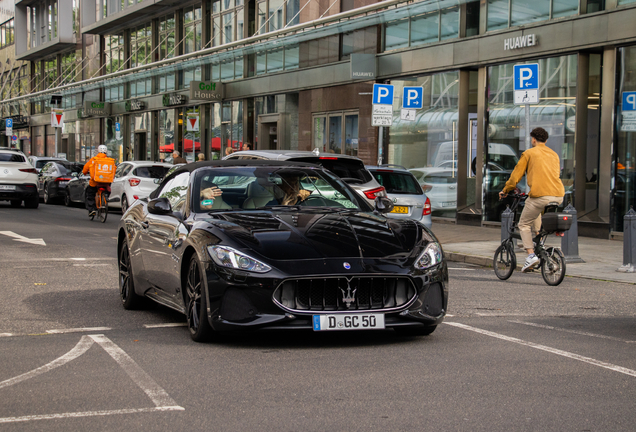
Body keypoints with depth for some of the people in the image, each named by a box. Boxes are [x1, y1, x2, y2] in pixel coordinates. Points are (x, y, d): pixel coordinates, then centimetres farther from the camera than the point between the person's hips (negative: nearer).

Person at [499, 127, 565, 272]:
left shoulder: (529, 153, 6)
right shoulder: (554, 154, 22)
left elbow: (516, 175, 7)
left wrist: (505, 191, 21)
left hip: (540, 195, -6)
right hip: (558, 196, 6)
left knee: (524, 225, 9)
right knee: (537, 212, 36)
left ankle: (531, 255, -8)